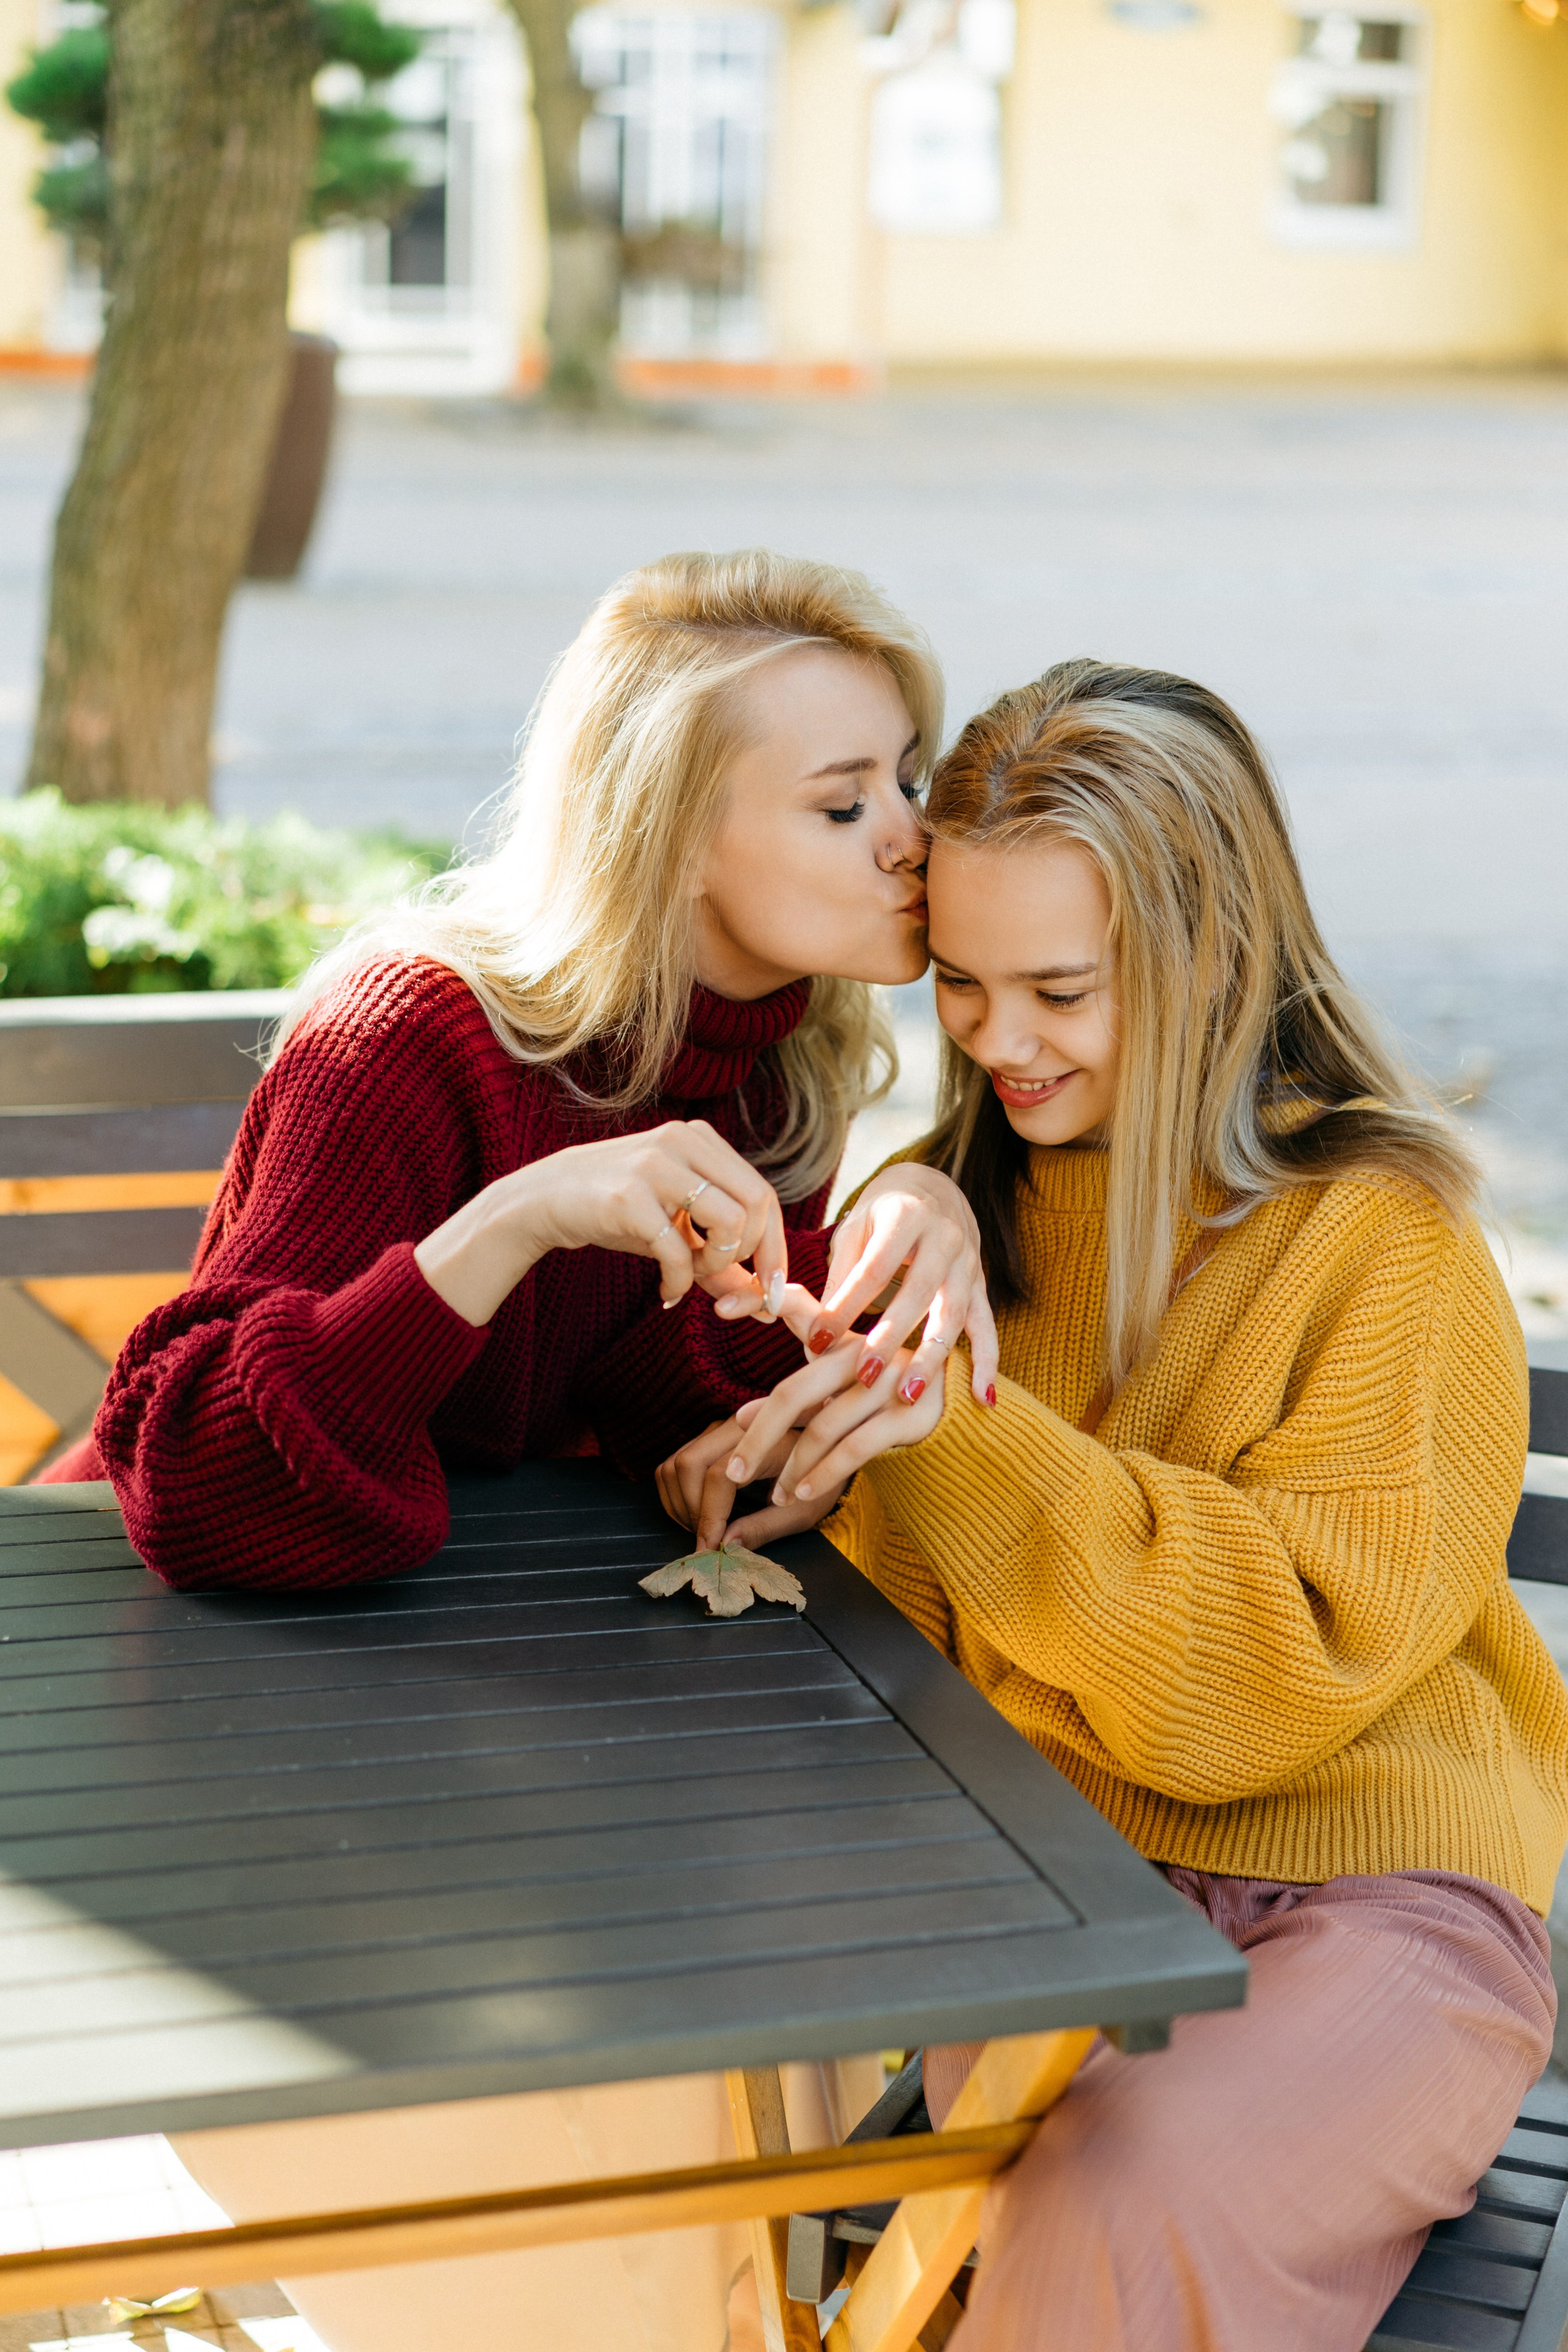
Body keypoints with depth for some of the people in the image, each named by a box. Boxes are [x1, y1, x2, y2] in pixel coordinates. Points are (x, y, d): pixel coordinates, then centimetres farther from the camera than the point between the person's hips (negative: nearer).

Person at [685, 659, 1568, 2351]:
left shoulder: (1386, 1244, -7)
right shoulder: (952, 1196, 10)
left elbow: (1290, 1672, -17)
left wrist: (976, 1449, -27)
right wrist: (785, 1461, -9)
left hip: (1370, 1888, -4)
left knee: (1120, 2214, -32)